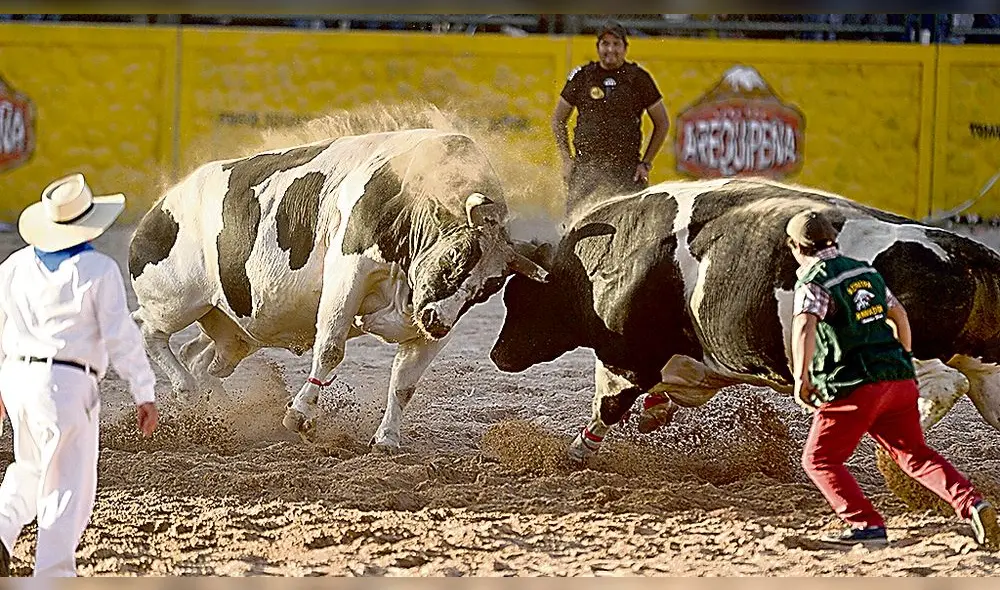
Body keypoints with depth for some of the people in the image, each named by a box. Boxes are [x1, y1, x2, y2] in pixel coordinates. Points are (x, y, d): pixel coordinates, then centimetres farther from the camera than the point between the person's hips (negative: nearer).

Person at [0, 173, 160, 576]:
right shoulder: (98, 271, -8)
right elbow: (121, 337, -10)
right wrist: (144, 395, -4)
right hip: (67, 384, -5)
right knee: (67, 486, 1)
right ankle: (52, 575, -3)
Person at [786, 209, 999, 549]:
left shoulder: (813, 283, -8)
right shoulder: (865, 273, 15)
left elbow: (804, 329, -28)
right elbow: (899, 314, 29)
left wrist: (800, 380, -23)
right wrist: (904, 360, 42)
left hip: (853, 388, -7)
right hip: (897, 381, 7)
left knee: (819, 460, 5)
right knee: (915, 455, 13)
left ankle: (866, 526, -9)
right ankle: (972, 505, -7)